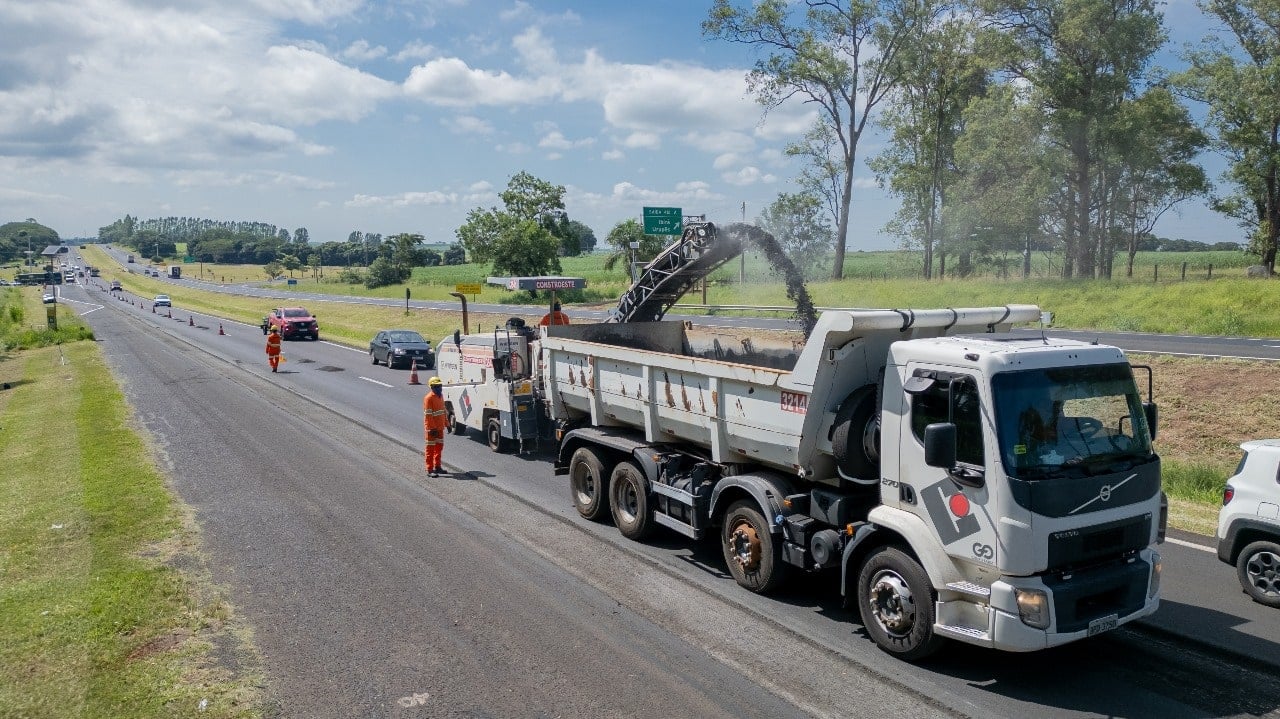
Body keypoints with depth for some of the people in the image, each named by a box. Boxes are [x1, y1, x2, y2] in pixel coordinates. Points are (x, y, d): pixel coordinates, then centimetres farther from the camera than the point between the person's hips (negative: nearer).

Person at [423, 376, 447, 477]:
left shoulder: (440, 396, 10)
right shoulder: (429, 398, -17)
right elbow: (428, 415, -20)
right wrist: (432, 428, -23)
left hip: (440, 427, 9)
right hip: (432, 428, -9)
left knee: (439, 447, 17)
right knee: (430, 448, -2)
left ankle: (437, 467, 29)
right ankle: (430, 470, 2)